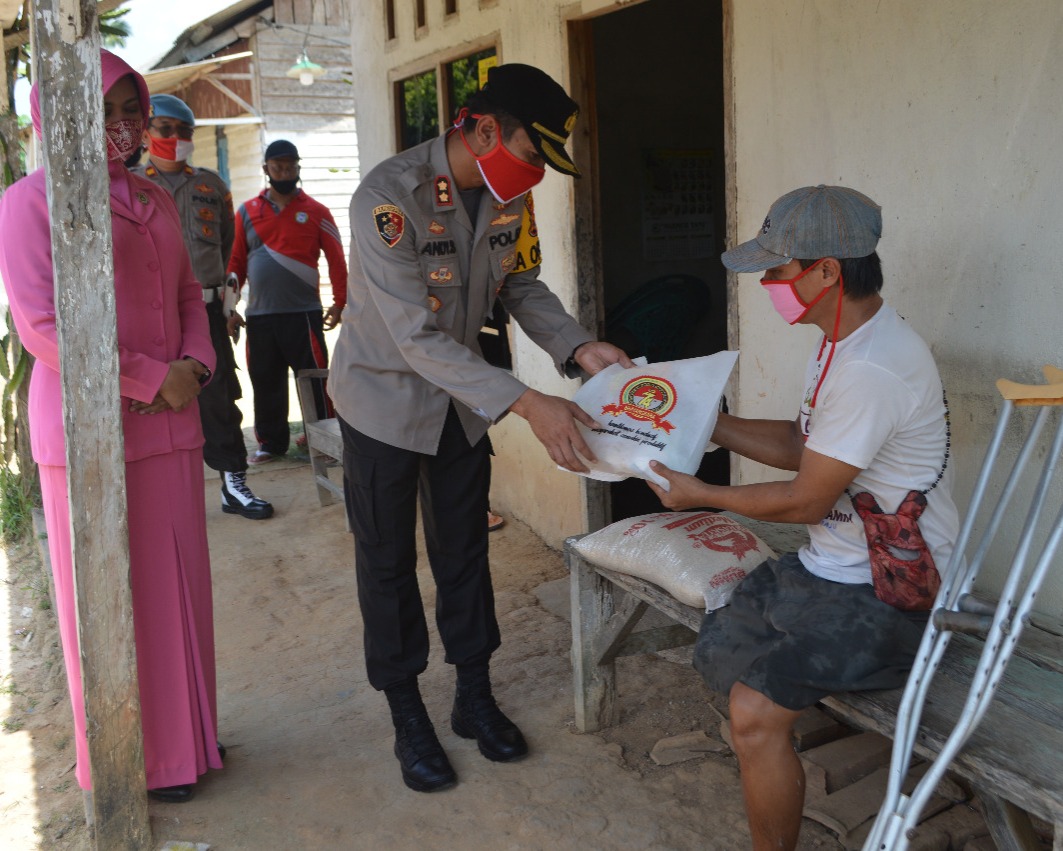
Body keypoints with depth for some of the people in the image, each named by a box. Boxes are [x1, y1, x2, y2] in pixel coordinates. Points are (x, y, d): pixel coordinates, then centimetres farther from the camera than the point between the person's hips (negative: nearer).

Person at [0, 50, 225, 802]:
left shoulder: (156, 202, 15)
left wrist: (196, 366, -1)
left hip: (169, 425, 6)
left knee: (179, 583, 12)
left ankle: (184, 734, 30)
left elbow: (188, 297, 19)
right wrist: (154, 378, -14)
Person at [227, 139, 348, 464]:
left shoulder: (316, 212, 4)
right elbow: (236, 263, 8)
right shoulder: (247, 212, 9)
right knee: (265, 383, 10)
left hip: (303, 314, -3)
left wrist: (339, 302, -5)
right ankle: (271, 443, 22)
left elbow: (337, 260, 3)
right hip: (259, 316, 3)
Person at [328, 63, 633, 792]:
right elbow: (417, 338, -34)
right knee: (389, 562, 7)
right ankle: (408, 717, 23)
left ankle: (475, 697, 30)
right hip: (386, 398, -6)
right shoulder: (390, 197, -30)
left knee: (465, 550, 14)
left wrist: (578, 348, -14)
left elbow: (520, 284, 5)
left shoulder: (507, 196, -8)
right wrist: (525, 404, -41)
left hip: (461, 399, 6)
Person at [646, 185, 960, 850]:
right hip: (834, 566, 10)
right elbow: (800, 445, 16)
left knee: (756, 711, -22)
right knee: (720, 646, 12)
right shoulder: (849, 339, 6)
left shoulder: (870, 370, -27)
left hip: (890, 598, -10)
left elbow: (806, 501, -20)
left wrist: (701, 494, -6)